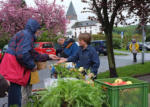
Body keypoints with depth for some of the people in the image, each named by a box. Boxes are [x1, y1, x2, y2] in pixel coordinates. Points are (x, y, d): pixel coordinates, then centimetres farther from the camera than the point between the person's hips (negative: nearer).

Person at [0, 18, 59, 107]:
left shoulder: (25, 34, 21)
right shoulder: (27, 35, -12)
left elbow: (33, 54, 25)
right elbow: (21, 54, -24)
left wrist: (48, 57, 30)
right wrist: (32, 65, -11)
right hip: (13, 69, -10)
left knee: (15, 95, 16)